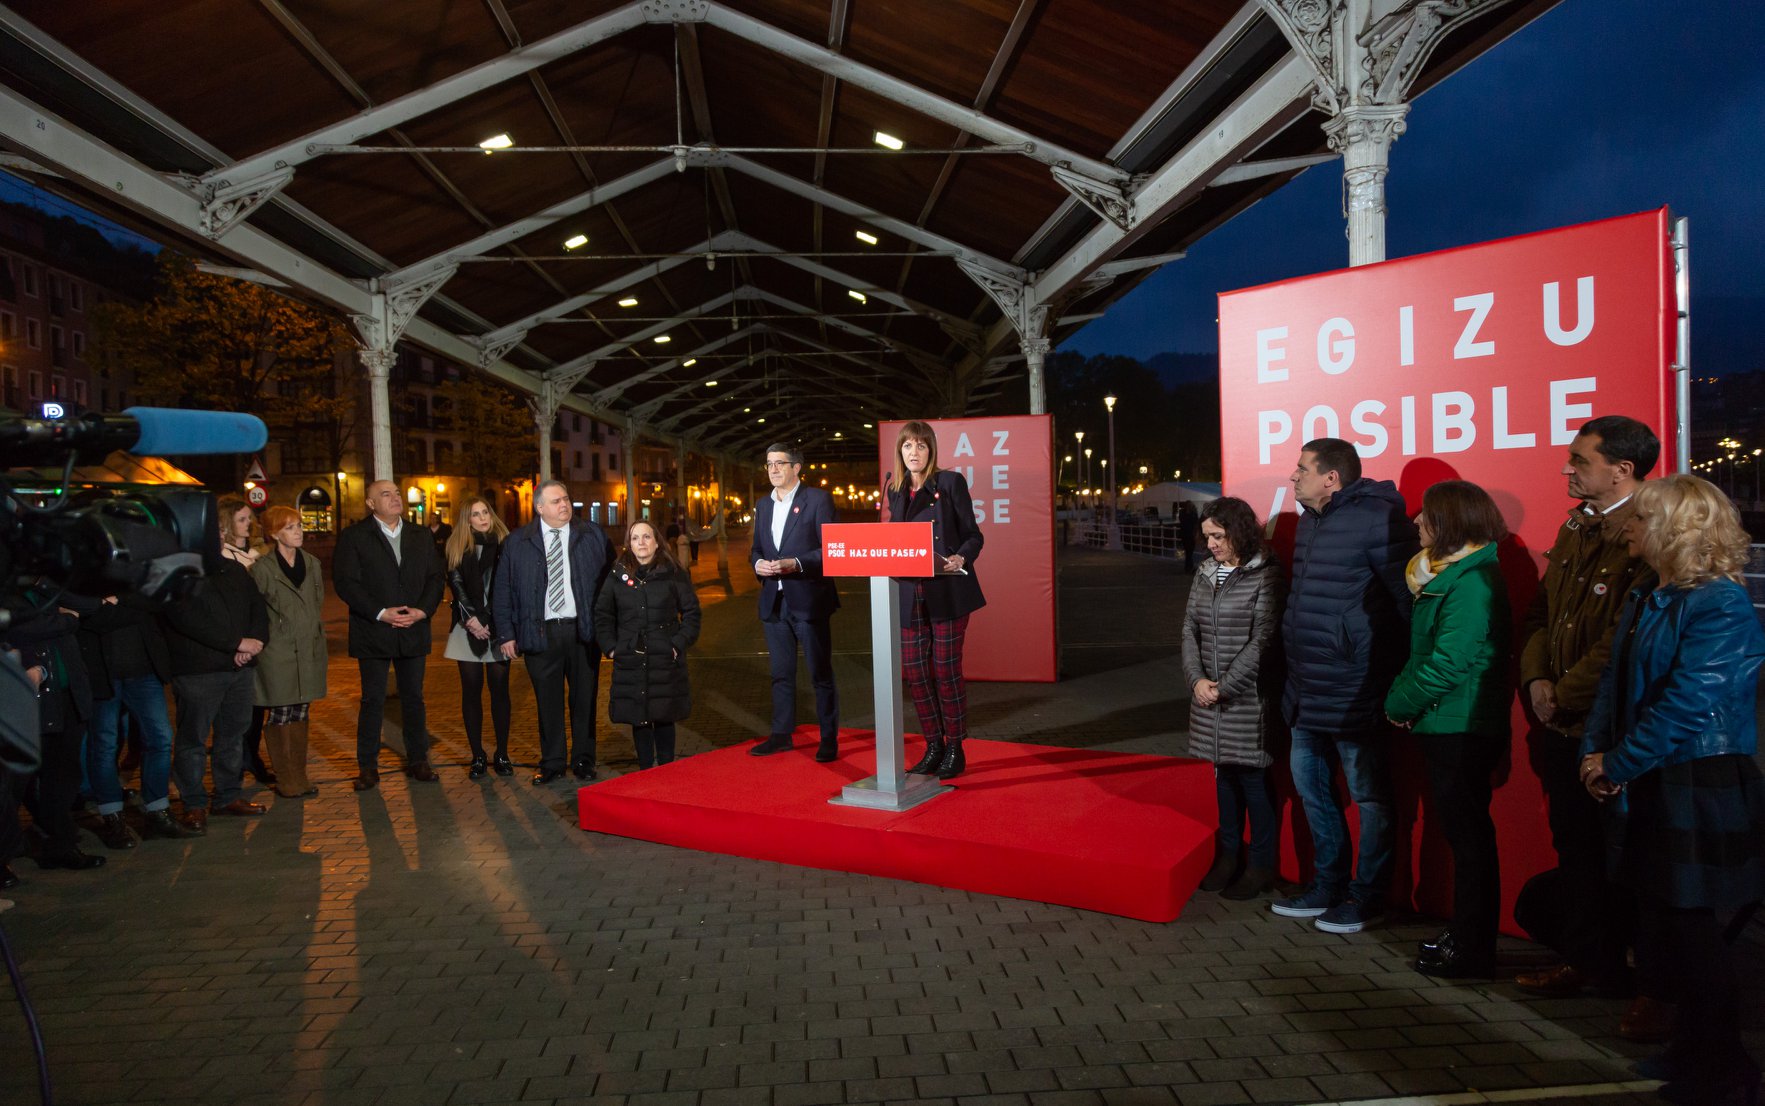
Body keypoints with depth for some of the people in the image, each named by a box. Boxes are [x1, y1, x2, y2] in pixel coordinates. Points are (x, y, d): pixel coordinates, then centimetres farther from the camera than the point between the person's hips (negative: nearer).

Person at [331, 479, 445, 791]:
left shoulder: (421, 536, 11)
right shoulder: (353, 536, -1)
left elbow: (435, 577, 7)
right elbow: (346, 582, -9)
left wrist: (423, 610, -9)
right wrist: (380, 613, -16)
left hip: (414, 631, 3)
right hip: (373, 633, -3)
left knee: (414, 698, 9)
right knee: (372, 700, 3)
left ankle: (417, 760, 19)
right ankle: (368, 766, 13)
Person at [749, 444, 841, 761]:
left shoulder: (818, 499, -5)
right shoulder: (763, 505, 15)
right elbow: (755, 548, 19)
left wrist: (796, 564, -21)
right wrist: (758, 563, -3)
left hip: (809, 600, -6)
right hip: (774, 601, 6)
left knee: (821, 673, 3)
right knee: (781, 673, 13)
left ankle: (829, 738, 12)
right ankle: (781, 734, 23)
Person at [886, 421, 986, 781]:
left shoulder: (950, 482, -1)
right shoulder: (895, 492, 14)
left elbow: (972, 534, -2)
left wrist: (961, 558, -21)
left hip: (948, 592, -5)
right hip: (910, 594, 5)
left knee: (946, 671, -2)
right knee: (914, 673, 4)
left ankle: (955, 749, 13)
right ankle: (933, 746, 20)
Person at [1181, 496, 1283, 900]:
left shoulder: (1264, 575, -10)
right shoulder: (1206, 573, 9)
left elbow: (1263, 640, -14)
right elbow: (1190, 628, 8)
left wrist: (1224, 686, -15)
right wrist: (1197, 679, -5)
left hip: (1249, 698, -6)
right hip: (1210, 696, 6)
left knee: (1253, 779, 2)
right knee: (1224, 775, 15)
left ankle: (1261, 866, 16)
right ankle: (1229, 855, 28)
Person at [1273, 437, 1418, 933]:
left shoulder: (1377, 519, -17)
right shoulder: (1309, 521, 12)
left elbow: (1409, 597, -17)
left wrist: (1397, 673, -13)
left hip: (1353, 695, -10)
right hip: (1307, 691, 10)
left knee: (1369, 798, 7)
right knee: (1311, 788, 18)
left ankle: (1366, 897, 21)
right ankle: (1327, 887, 33)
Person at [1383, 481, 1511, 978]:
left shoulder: (1470, 583, -19)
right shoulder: (1447, 574, 13)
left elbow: (1448, 663, -23)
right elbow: (1425, 652, 17)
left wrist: (1399, 703, -11)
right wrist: (1404, 698, 4)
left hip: (1463, 728, -10)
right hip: (1446, 725, 10)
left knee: (1468, 832, 0)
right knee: (1462, 831, 16)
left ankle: (1473, 952, 10)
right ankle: (1465, 934, 28)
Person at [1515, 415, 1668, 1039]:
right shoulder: (1576, 531, 12)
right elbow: (1541, 610, 15)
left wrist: (1563, 697, -14)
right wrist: (1535, 678, 1)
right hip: (1562, 730, 8)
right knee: (1575, 850, 18)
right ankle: (1585, 962, 33)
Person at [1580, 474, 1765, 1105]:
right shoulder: (1646, 600, 10)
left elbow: (1687, 706, -22)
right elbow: (1616, 682, 10)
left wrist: (1617, 766, -15)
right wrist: (1596, 752, -3)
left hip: (1698, 795, -8)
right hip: (1649, 793, 8)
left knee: (1692, 931, 2)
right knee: (1660, 928, 16)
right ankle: (1693, 1049, 32)